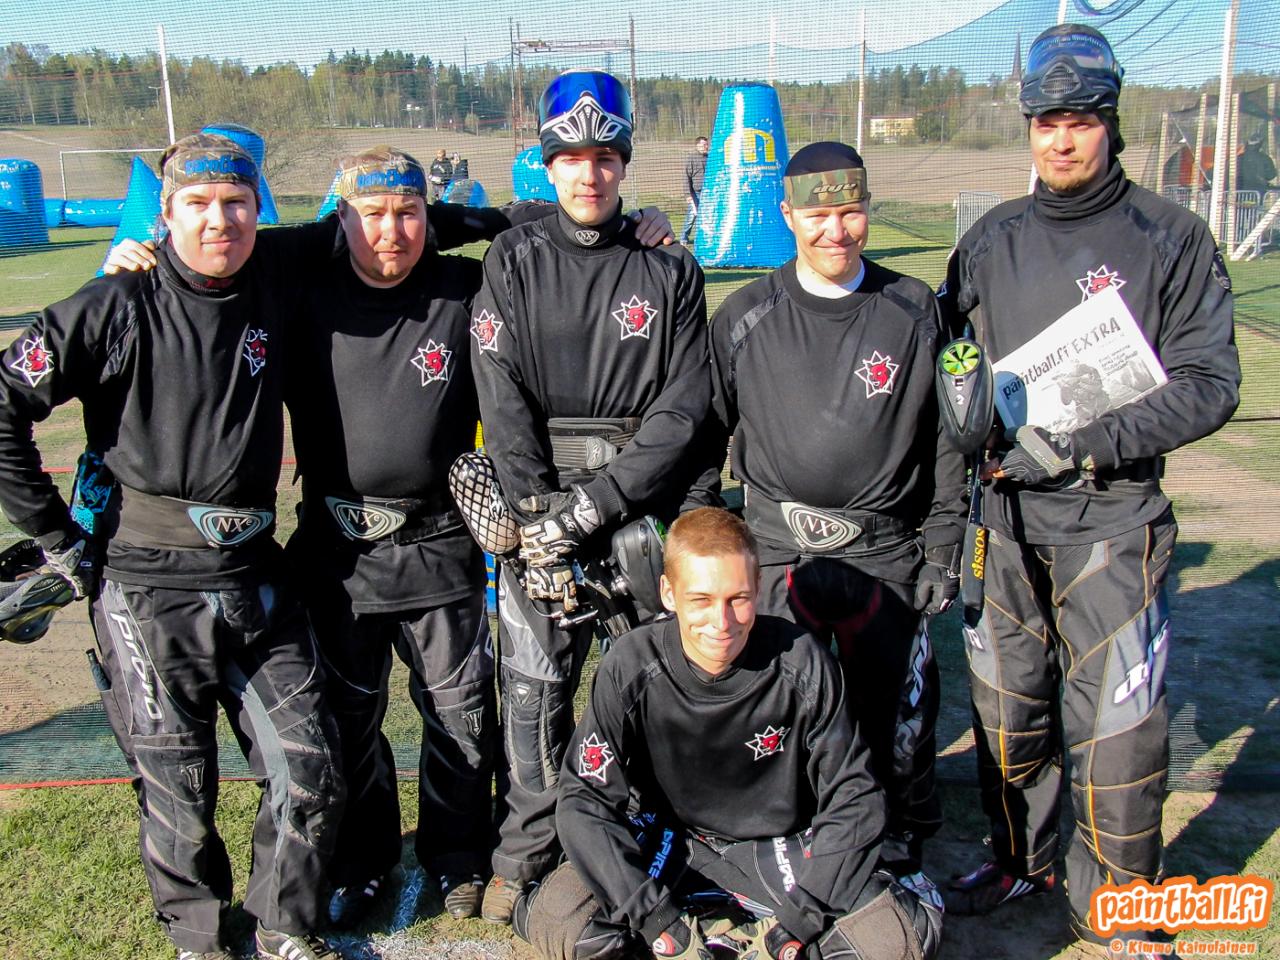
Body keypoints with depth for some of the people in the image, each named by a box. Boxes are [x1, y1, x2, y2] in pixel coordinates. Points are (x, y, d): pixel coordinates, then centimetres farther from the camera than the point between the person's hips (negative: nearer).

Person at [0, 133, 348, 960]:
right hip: (148, 590, -3)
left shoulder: (278, 287, 3)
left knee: (311, 773, 4)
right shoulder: (117, 309, -7)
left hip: (254, 581, 3)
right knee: (178, 789, 9)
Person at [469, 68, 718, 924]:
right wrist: (539, 523, -13)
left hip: (653, 501, 0)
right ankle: (526, 853, 21)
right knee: (533, 685, 2)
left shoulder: (671, 271, 5)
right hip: (540, 503, 0)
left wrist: (592, 504, -13)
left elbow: (685, 407, -3)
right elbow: (503, 402, -3)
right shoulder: (515, 262, 6)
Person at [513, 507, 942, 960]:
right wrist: (653, 916, -23)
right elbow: (585, 799, -16)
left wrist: (801, 913, -19)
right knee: (552, 922, -22)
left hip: (782, 846, 0)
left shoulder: (802, 664, -19)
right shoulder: (629, 670, -19)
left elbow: (852, 796, -12)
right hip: (670, 841, 1)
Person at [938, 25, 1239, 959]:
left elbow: (1209, 383, -7)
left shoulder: (1172, 237, -1)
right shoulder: (992, 240, 10)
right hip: (1003, 513, 4)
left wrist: (1081, 445, -16)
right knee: (1005, 705, 14)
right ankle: (1021, 858, 35)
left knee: (1115, 726, -2)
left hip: (1111, 516, -3)